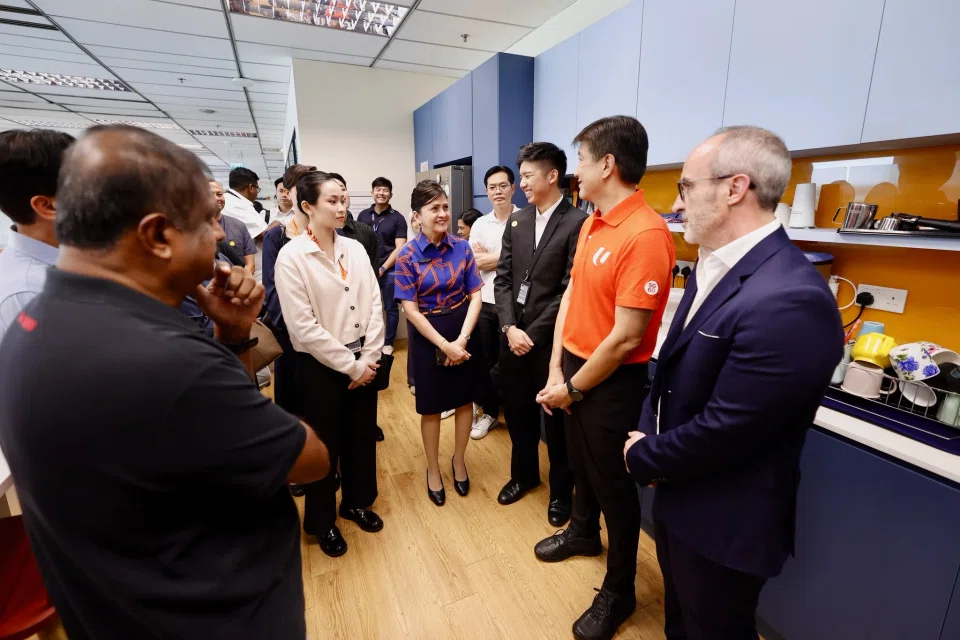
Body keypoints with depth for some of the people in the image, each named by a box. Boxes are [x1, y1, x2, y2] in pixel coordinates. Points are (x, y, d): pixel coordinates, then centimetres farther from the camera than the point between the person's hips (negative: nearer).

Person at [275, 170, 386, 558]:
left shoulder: (355, 249, 2)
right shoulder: (291, 256, -13)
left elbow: (374, 305, 1)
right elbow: (303, 326, -17)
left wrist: (368, 358, -7)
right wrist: (349, 365, -14)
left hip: (362, 361, 5)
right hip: (320, 366, -4)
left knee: (362, 436, 17)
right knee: (324, 445, 13)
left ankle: (357, 502, 43)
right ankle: (321, 521, 37)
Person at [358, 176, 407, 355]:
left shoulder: (397, 218, -2)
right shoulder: (363, 215, 7)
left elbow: (399, 248, -6)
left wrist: (382, 268, -11)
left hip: (389, 271, -2)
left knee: (390, 308, 6)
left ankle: (388, 342, 20)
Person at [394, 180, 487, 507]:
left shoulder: (462, 247, -3)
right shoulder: (407, 255, -10)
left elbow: (475, 296, -4)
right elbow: (410, 309, -12)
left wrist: (461, 339, -15)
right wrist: (444, 345, -16)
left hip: (464, 331, 3)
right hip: (428, 337, -2)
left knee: (465, 399, 14)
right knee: (431, 406, 12)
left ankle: (459, 461, 38)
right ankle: (433, 469, 34)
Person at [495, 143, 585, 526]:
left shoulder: (577, 222, -10)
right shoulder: (516, 222, 9)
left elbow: (570, 290, -15)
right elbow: (502, 279, 5)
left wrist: (532, 333, -13)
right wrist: (509, 327, -8)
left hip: (550, 339, -5)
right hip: (512, 334, 5)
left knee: (556, 418, 11)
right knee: (517, 411, 18)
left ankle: (561, 490, 34)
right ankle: (524, 473, 42)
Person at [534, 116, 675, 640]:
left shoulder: (645, 235, -24)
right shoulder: (591, 224, 4)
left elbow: (625, 338, -24)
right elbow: (570, 295, 5)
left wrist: (573, 389, -12)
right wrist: (556, 369, 0)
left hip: (612, 382, -7)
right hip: (573, 368, 8)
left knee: (614, 484, 12)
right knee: (581, 462, 26)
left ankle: (618, 592, 37)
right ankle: (582, 532, 55)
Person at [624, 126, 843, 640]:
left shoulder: (790, 300, -31)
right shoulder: (715, 267, 1)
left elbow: (724, 432, -29)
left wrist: (642, 458, -13)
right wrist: (648, 435, -6)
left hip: (721, 520, -8)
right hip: (679, 492, 8)